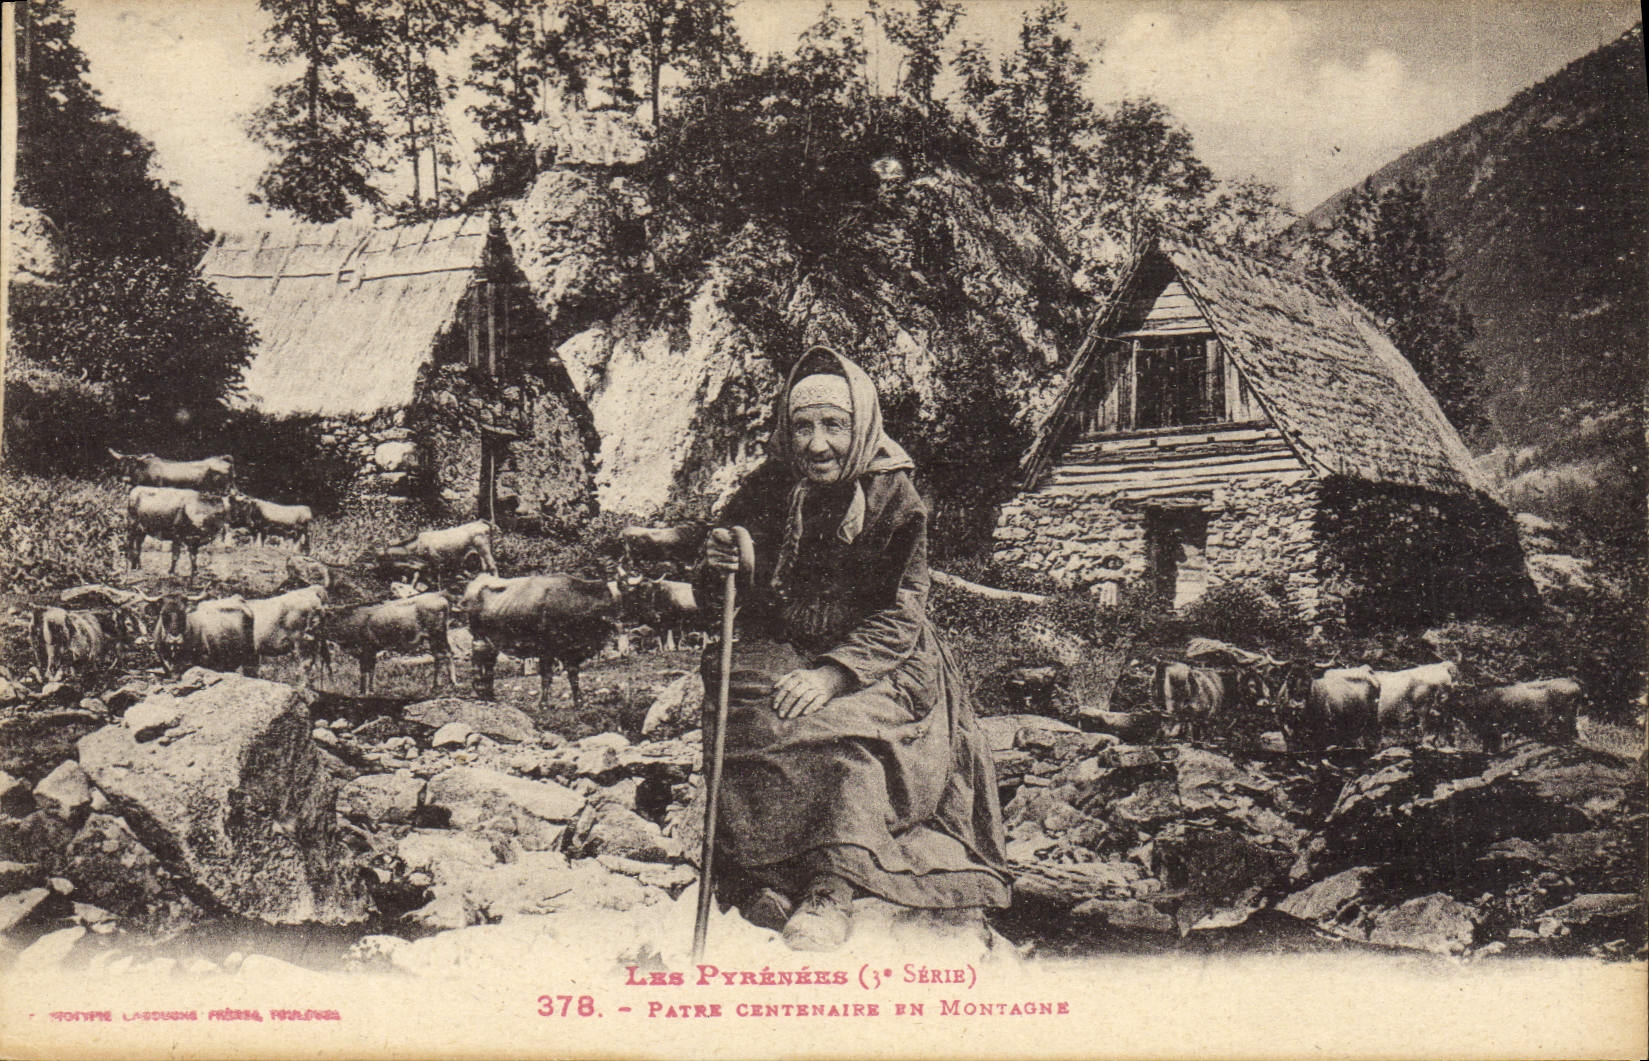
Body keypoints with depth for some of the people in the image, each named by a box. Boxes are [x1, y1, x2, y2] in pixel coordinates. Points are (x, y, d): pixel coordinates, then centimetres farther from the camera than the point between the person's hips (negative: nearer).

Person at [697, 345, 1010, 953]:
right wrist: (723, 571, -18)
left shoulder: (895, 501, -4)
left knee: (844, 729, -34)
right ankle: (762, 882, -30)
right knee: (750, 715, -30)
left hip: (878, 668, -2)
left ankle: (833, 891, -35)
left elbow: (901, 618, -12)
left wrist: (834, 672, -28)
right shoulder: (767, 490, 4)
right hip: (781, 651, 3)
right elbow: (719, 606, 7)